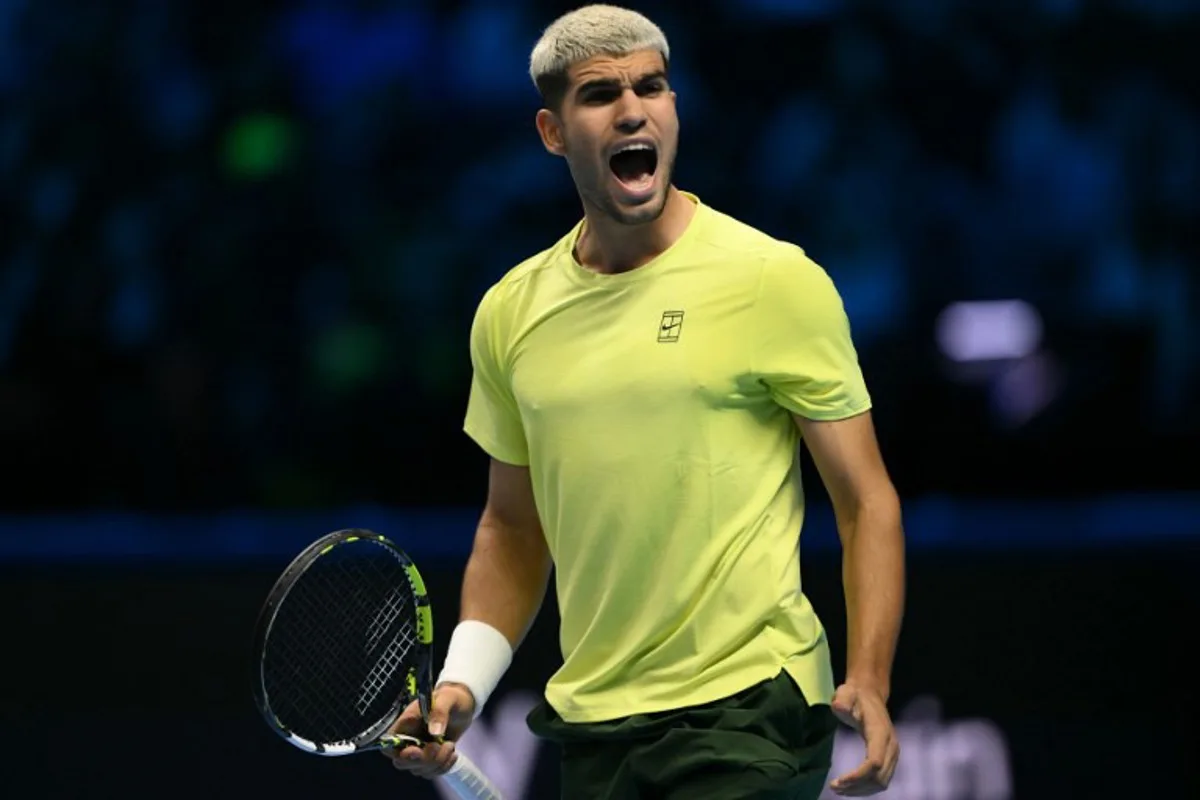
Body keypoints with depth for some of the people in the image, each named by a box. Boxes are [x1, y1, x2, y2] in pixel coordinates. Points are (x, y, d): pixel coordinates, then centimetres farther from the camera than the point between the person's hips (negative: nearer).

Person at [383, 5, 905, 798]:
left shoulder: (776, 280, -6)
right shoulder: (511, 313, 8)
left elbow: (866, 501, -5)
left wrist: (869, 684, -17)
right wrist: (462, 684, 5)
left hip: (748, 710, -5)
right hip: (591, 723, 5)